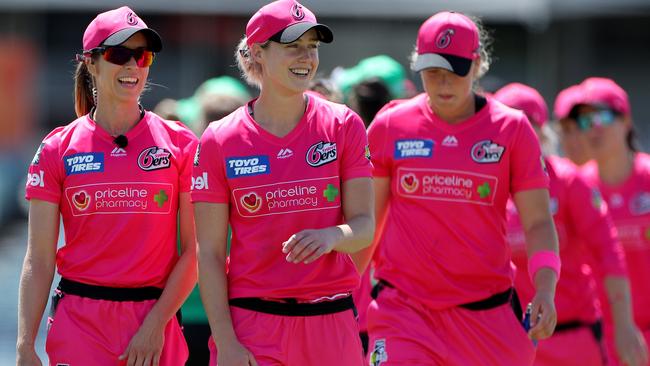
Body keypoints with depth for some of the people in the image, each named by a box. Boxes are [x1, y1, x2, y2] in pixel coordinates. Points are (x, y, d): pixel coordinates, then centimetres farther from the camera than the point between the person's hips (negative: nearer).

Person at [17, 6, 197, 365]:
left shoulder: (180, 144, 3)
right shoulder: (58, 149, 4)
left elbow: (194, 250, 1)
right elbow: (38, 260, 1)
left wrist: (156, 323, -8)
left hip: (156, 322, 0)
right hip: (79, 321, 0)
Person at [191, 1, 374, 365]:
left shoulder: (343, 126, 3)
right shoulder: (220, 141, -1)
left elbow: (365, 226, 1)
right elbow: (210, 254, -2)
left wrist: (331, 237, -22)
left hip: (332, 324, 2)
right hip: (252, 323, -2)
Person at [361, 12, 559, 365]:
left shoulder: (512, 129, 1)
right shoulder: (389, 126, 3)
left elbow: (537, 222, -1)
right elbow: (367, 218, 12)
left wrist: (545, 289, -16)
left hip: (485, 313, 0)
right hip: (402, 307, 0)